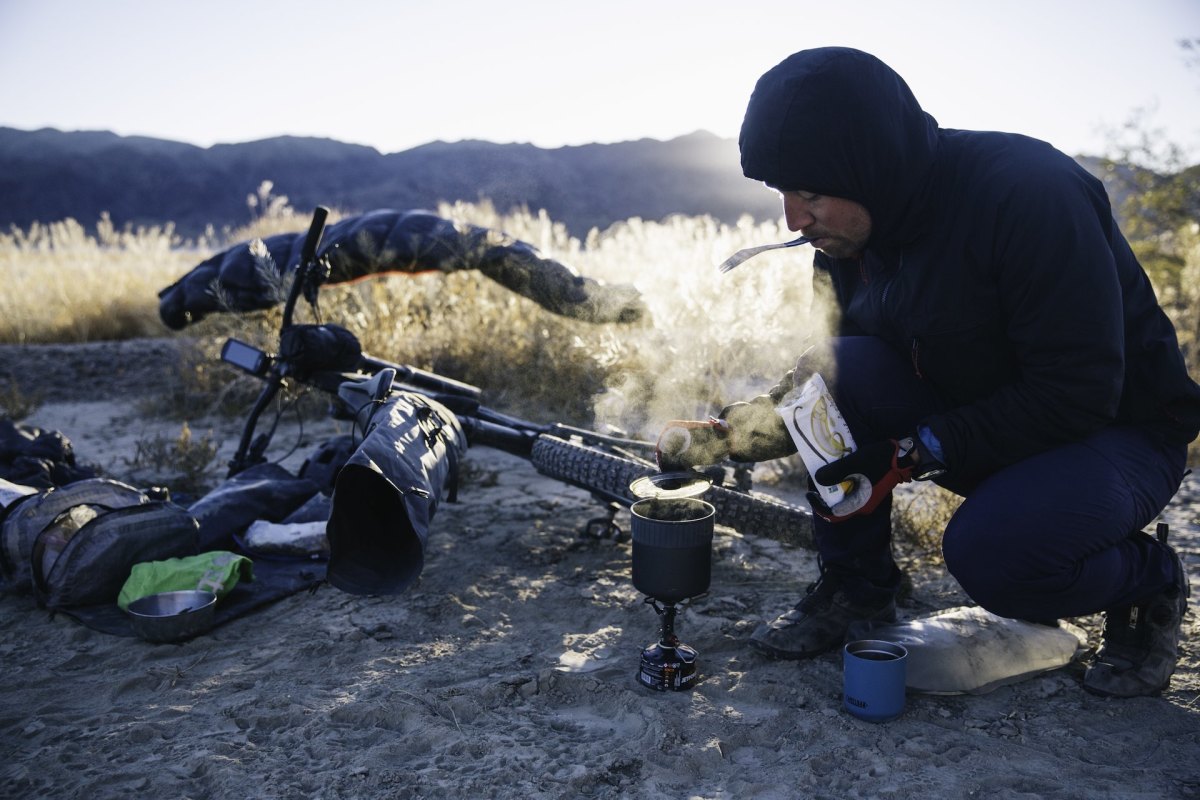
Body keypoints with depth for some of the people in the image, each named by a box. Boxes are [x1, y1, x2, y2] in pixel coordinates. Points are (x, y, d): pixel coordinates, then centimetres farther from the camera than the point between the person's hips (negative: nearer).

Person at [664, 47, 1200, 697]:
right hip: (969, 419, 6)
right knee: (845, 371, -19)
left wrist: (913, 453, -29)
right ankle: (856, 588, -2)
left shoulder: (1031, 192, -27)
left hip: (1118, 429, -6)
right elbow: (843, 364, 3)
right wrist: (735, 433, -14)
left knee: (988, 552, -33)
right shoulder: (852, 230, -7)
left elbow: (1078, 396, -28)